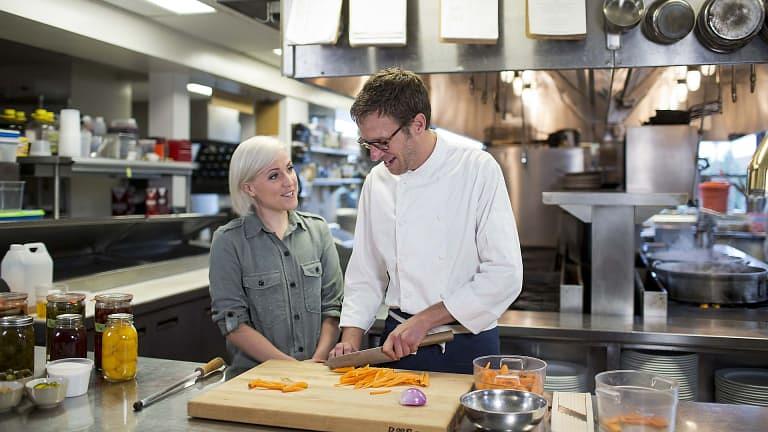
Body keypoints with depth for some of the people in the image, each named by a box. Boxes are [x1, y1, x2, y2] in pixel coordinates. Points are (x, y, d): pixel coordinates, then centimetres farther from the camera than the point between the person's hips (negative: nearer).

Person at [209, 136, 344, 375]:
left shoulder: (318, 230, 9)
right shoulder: (228, 241, -2)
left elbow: (333, 306, 7)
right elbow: (233, 324, -5)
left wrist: (318, 361, -8)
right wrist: (293, 367, -11)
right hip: (255, 374, -2)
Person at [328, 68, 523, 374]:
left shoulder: (478, 170, -12)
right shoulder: (377, 180, 2)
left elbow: (504, 276, -17)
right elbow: (365, 274, 9)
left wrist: (424, 320, -19)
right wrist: (351, 339, -3)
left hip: (467, 348, -3)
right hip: (398, 342, 4)